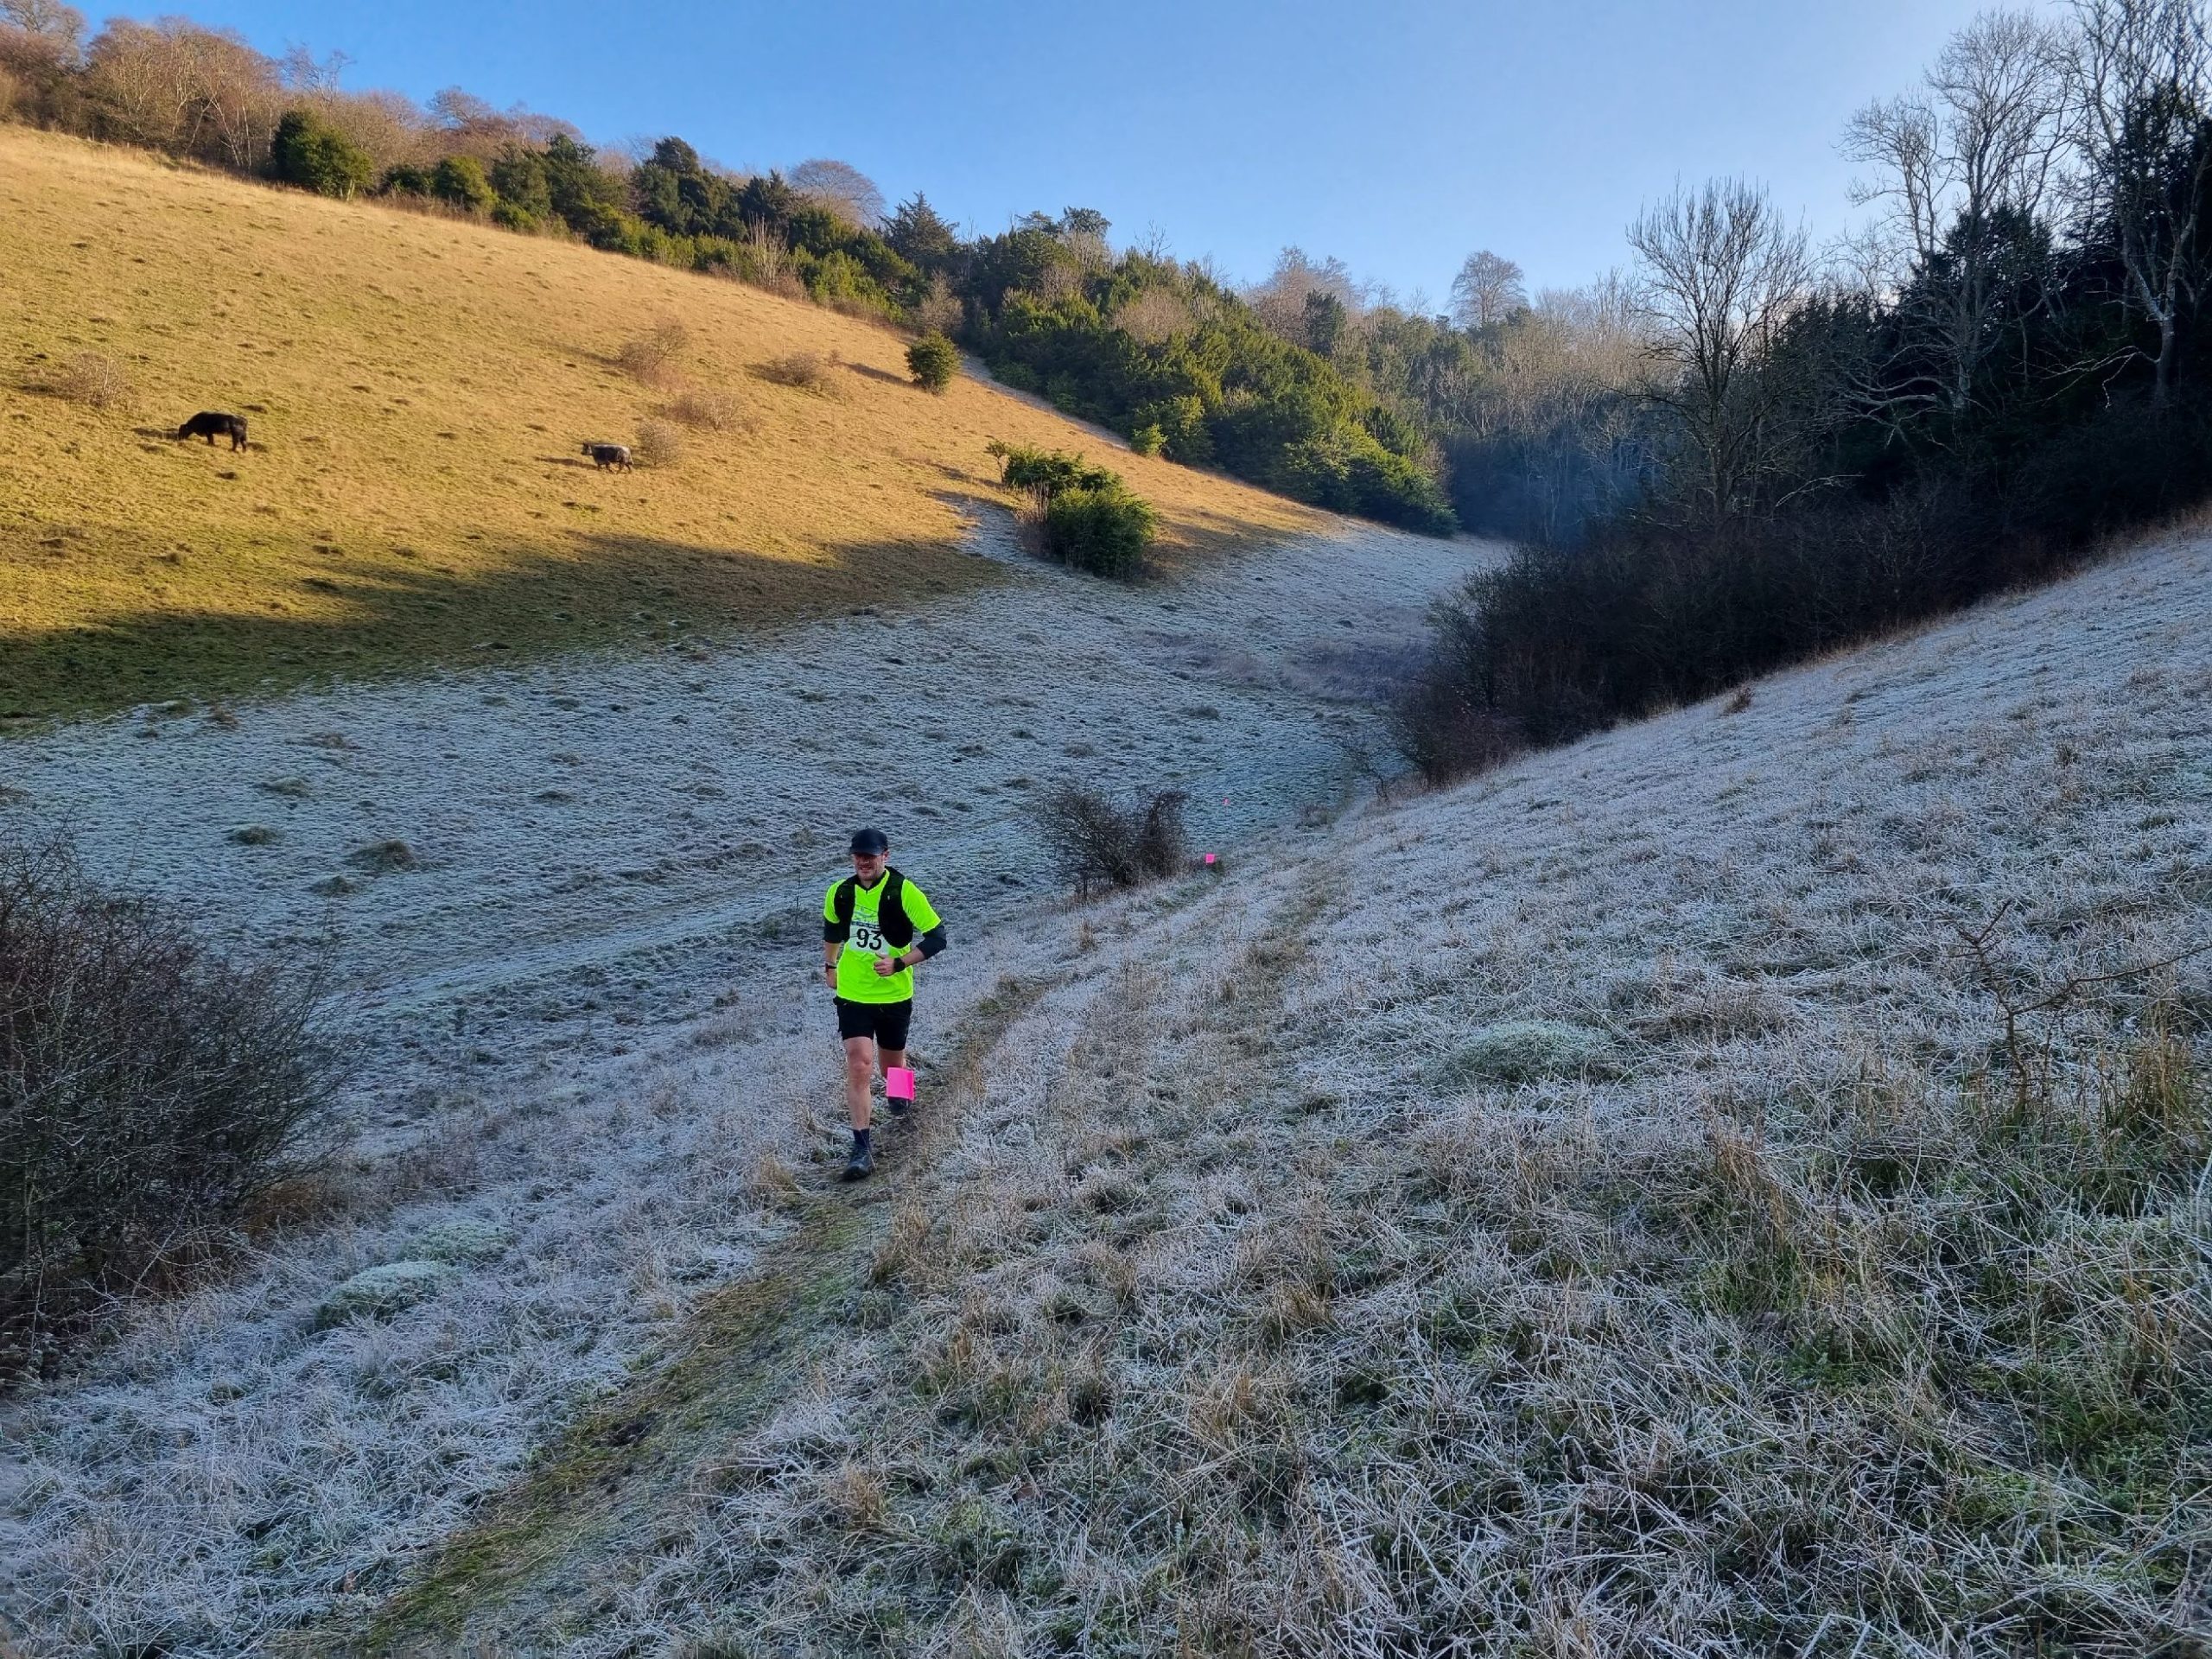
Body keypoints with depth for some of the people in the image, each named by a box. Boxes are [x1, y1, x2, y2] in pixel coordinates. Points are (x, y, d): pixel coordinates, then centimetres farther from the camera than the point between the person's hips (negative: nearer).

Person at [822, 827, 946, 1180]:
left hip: (894, 995, -1)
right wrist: (830, 965, 27)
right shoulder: (839, 892, -3)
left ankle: (898, 1094, 54)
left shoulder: (904, 892, -15)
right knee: (858, 1064, -13)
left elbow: (936, 937, -13)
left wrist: (899, 963, -21)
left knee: (891, 1063, 16)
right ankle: (862, 1149, -9)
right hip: (852, 995, 1)